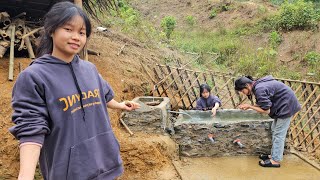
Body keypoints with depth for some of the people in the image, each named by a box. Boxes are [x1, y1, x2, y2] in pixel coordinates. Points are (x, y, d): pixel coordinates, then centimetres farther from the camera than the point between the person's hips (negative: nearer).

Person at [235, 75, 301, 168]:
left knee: (279, 133, -4)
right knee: (274, 130, 16)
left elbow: (266, 110, -24)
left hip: (286, 105, -10)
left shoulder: (259, 90, -28)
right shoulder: (257, 85, 2)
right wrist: (249, 106, -6)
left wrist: (249, 106, -16)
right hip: (283, 104, 10)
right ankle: (274, 155, 26)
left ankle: (275, 160, 5)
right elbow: (262, 104, 7)